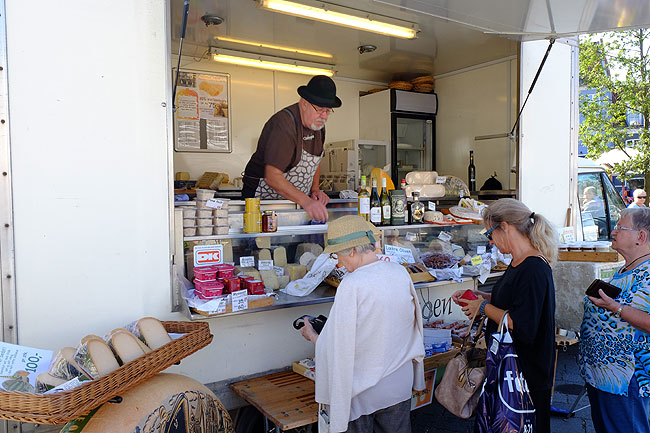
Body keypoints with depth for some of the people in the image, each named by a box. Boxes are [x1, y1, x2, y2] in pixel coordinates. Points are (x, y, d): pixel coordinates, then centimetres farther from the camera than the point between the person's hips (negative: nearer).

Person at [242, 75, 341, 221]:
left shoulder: (318, 124, 6)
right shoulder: (284, 124, -22)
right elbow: (272, 177, -30)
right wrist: (306, 201, -39)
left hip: (296, 200, 7)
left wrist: (315, 190, 3)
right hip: (264, 197, -7)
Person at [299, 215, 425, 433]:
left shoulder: (351, 286, -25)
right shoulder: (400, 272, -6)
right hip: (400, 383, 6)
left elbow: (334, 346, -19)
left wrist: (312, 336, 2)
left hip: (363, 392, -5)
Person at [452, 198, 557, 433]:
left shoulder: (533, 269, -25)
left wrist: (484, 307, -17)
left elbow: (523, 328, -29)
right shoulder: (518, 263, 6)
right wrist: (480, 296, 8)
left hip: (528, 373, -9)